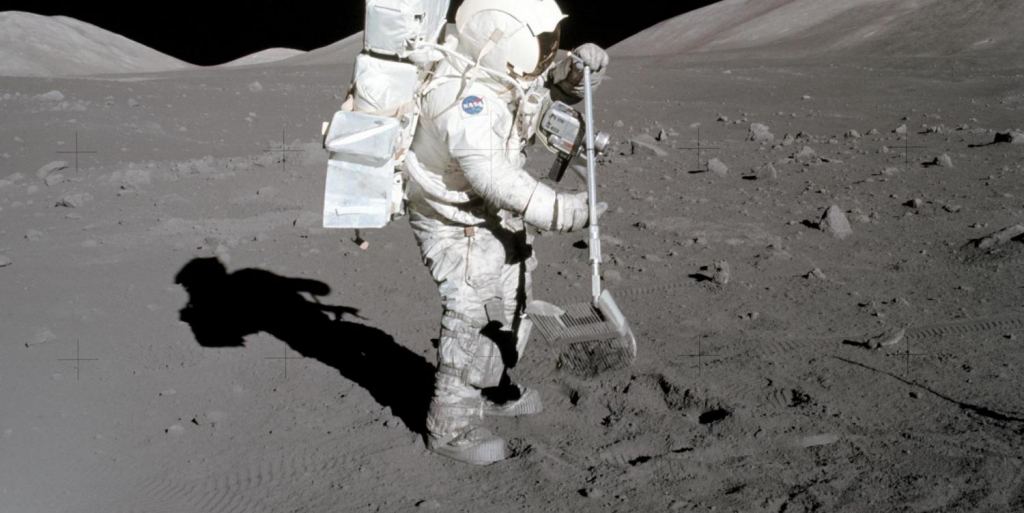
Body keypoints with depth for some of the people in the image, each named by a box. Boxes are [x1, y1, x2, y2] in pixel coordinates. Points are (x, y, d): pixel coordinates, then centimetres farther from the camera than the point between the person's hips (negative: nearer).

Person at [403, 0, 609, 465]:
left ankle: (492, 390, 43)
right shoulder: (465, 100, -34)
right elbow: (494, 176, -42)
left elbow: (552, 86, 12)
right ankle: (451, 428, 9)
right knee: (474, 324, -7)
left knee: (511, 309, 21)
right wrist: (559, 211, -43)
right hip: (458, 228, -10)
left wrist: (579, 68, -11)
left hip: (497, 220, 10)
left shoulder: (506, 74, -6)